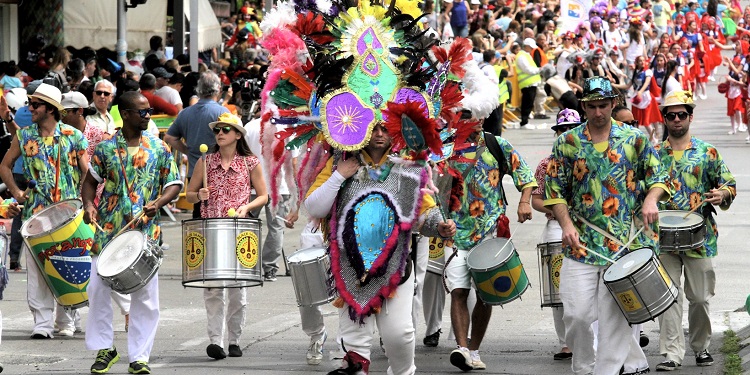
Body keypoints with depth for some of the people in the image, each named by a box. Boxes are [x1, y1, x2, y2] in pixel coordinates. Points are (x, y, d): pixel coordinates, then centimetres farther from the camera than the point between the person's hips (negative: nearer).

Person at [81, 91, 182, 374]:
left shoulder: (159, 148, 3)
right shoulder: (106, 148, 2)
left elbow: (174, 184, 5)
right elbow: (91, 180, 12)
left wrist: (158, 202, -13)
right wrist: (88, 204, -5)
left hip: (146, 232, 0)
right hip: (108, 231, 0)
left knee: (145, 295, 0)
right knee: (98, 289, 0)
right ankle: (104, 348, 16)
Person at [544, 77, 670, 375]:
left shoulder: (634, 138, 6)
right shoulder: (568, 143, 5)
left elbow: (657, 176, 13)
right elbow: (554, 189, 6)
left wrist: (651, 200, -8)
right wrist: (567, 224, -8)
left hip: (625, 242, 0)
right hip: (581, 243, 1)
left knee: (614, 314, -4)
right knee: (576, 314, -4)